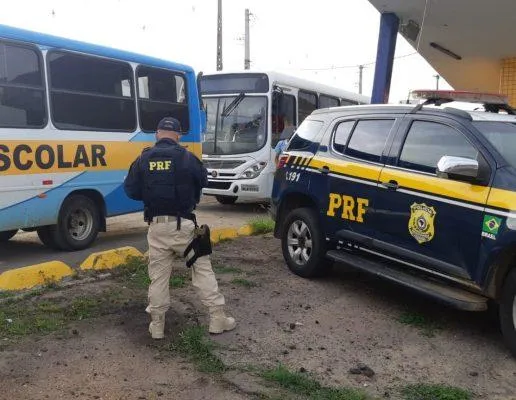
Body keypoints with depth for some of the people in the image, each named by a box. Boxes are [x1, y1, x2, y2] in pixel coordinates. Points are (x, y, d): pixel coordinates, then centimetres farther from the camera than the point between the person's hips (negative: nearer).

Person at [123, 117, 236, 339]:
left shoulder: (143, 159, 1)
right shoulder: (185, 157, -6)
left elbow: (131, 190, 3)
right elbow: (203, 181, 2)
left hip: (156, 225, 2)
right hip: (182, 224, -2)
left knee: (158, 274, 11)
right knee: (202, 268, 7)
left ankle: (157, 325, 17)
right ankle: (217, 318, 10)